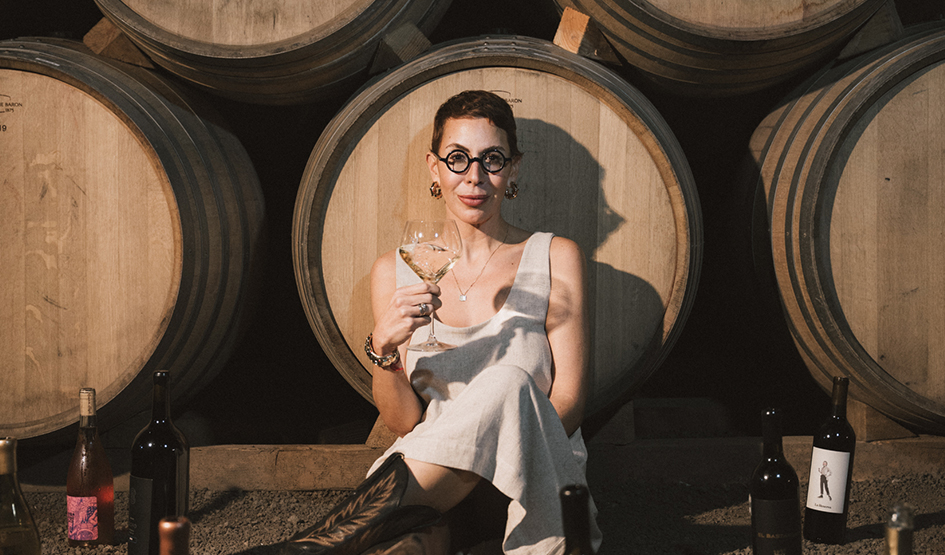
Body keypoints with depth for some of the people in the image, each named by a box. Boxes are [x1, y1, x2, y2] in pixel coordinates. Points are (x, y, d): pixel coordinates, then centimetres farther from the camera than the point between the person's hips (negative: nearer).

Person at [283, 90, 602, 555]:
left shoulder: (556, 260, 4)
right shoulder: (394, 271, 8)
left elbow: (567, 404, -1)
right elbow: (404, 424, 3)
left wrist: (490, 447, -18)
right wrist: (383, 349, -17)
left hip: (533, 481, 2)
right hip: (434, 478, -2)